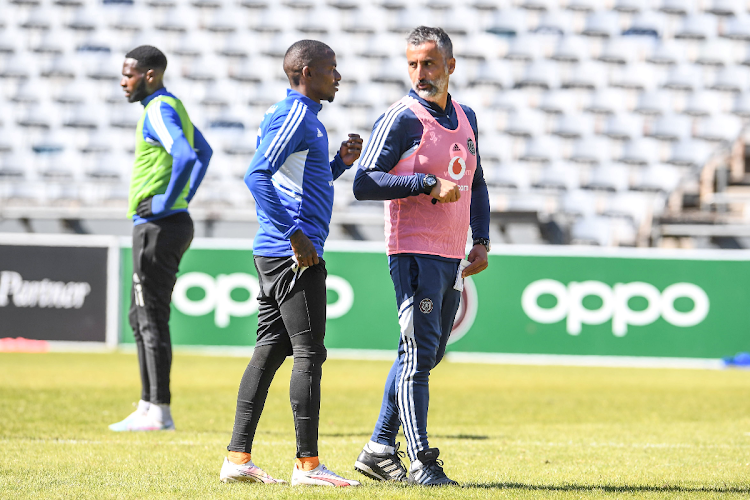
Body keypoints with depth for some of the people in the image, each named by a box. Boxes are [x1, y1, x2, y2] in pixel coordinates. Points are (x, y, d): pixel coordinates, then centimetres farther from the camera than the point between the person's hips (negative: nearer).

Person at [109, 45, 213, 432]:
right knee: (141, 317, 15)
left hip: (158, 225, -11)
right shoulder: (170, 106, 17)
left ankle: (158, 411, -6)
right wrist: (185, 197, 23)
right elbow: (203, 151, 31)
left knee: (151, 319, -8)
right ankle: (149, 407, 18)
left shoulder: (158, 110, -15)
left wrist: (167, 202, -22)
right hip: (171, 224, 11)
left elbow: (185, 155, -32)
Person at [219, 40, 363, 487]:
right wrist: (295, 235, -24)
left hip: (277, 254, 10)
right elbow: (258, 176, -22)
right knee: (309, 353, -7)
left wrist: (342, 162, 14)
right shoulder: (293, 115, -11)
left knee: (270, 351, 9)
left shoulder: (305, 117, 21)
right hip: (293, 258, -10)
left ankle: (238, 458, 9)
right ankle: (308, 463, -5)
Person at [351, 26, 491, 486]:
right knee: (419, 353, -10)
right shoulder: (401, 119, -8)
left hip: (453, 258, 8)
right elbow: (365, 183, -15)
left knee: (427, 355, 12)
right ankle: (422, 462, -9)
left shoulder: (466, 118, 14)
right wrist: (428, 183, -21)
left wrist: (482, 241, 13)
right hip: (415, 253, -8)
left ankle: (380, 450, 19)